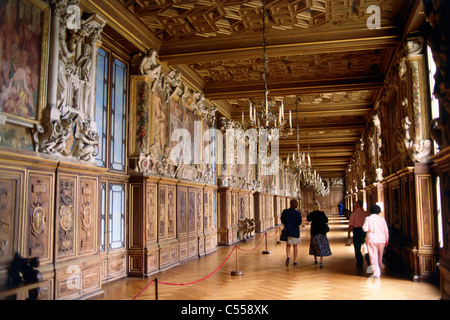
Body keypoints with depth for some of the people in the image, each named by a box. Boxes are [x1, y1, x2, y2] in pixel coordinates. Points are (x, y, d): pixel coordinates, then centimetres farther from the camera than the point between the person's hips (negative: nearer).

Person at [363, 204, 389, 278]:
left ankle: (375, 273, -7)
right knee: (380, 257, 15)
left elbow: (365, 229, -11)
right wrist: (387, 240, 16)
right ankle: (379, 272, 25)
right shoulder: (382, 219, 4)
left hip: (372, 239, -3)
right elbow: (386, 230, 7)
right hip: (381, 240, 3)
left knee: (373, 257, -1)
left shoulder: (368, 218, -3)